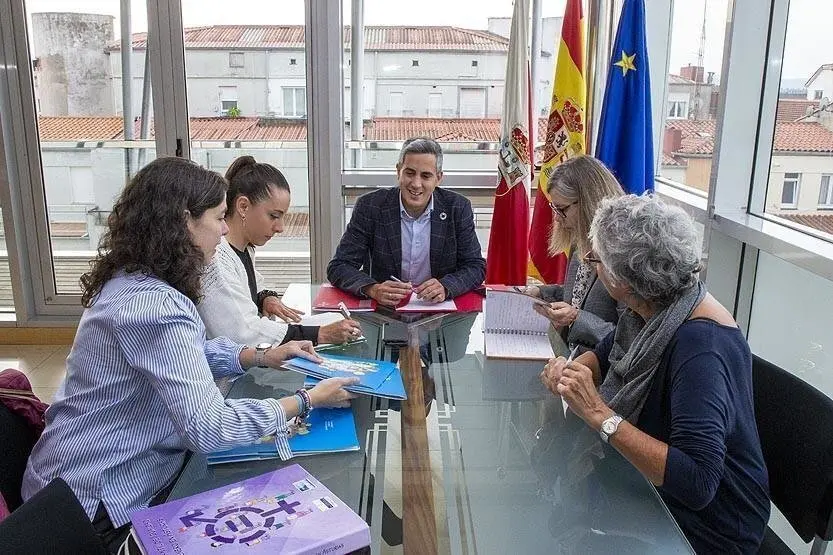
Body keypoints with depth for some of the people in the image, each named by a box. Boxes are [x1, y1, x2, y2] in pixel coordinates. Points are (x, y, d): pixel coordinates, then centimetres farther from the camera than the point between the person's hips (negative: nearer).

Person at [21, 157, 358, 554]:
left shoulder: (132, 280, 1)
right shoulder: (155, 306, -30)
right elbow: (208, 427, -33)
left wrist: (262, 357, 4)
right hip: (100, 498, -9)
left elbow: (185, 355, 16)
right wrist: (307, 400, -22)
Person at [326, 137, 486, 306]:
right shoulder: (369, 206, -6)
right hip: (383, 312, -1)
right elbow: (339, 267, -8)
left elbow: (476, 267, -1)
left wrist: (445, 288, -22)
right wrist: (373, 290, -27)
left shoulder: (458, 208, -2)